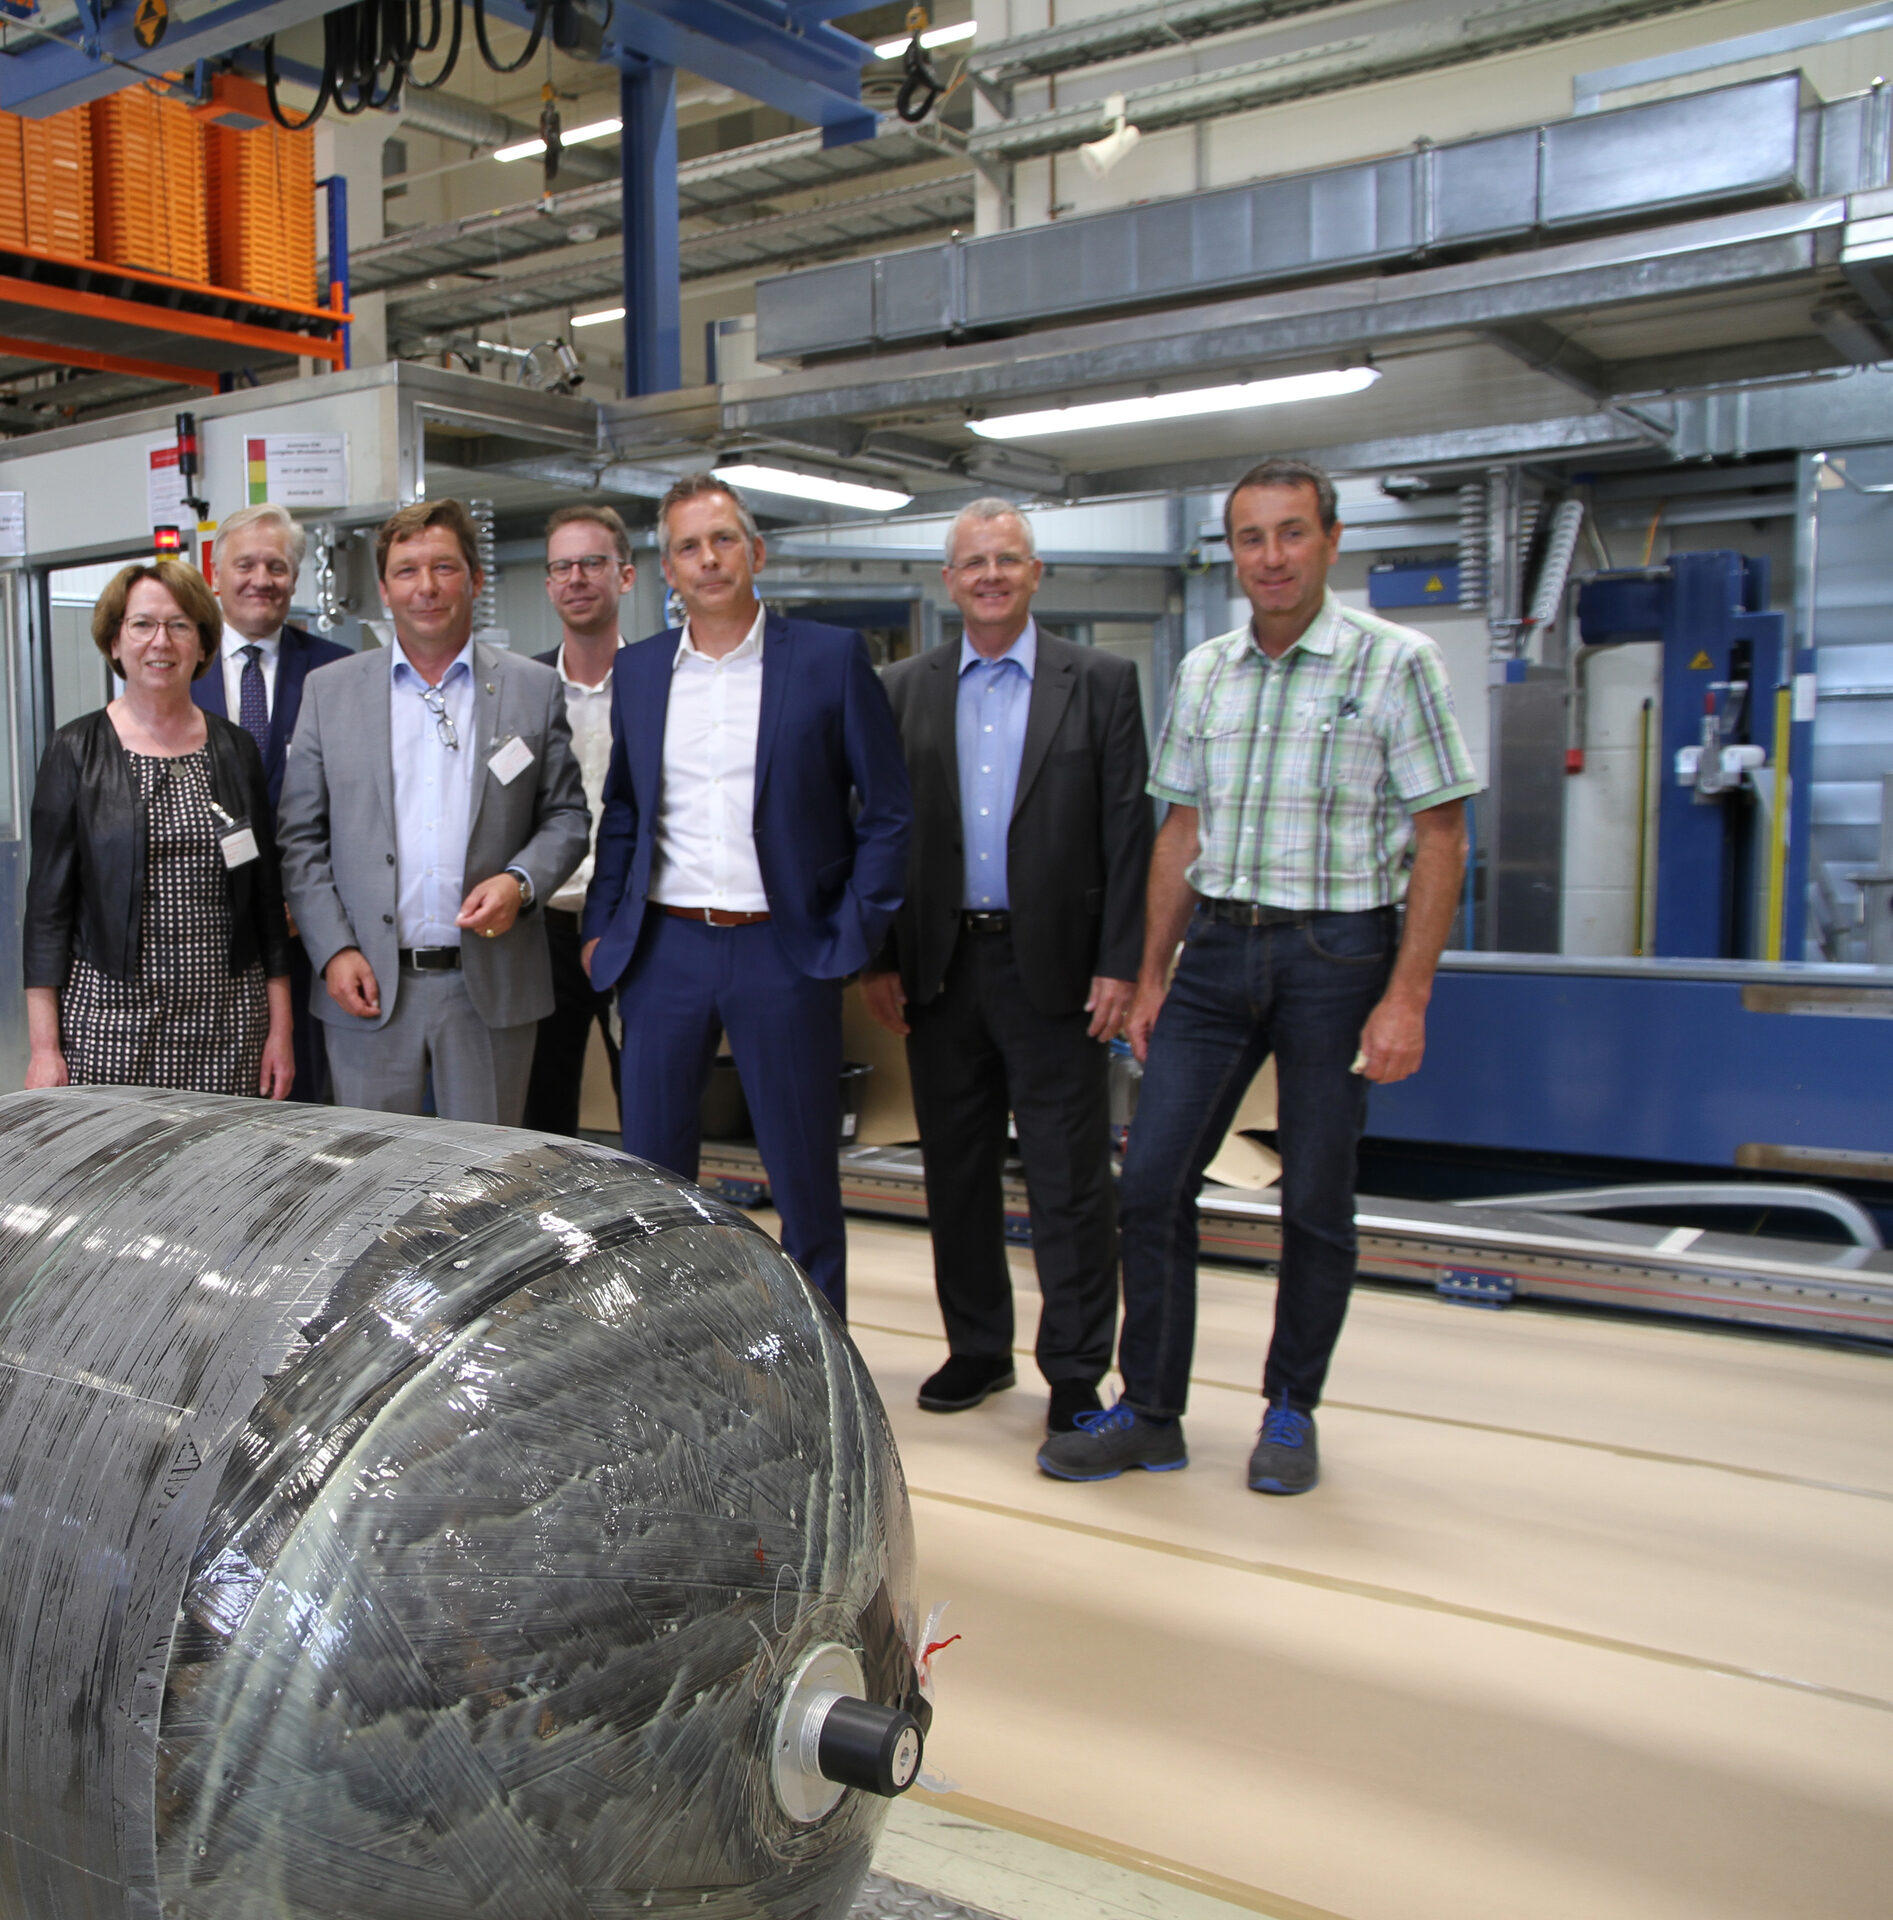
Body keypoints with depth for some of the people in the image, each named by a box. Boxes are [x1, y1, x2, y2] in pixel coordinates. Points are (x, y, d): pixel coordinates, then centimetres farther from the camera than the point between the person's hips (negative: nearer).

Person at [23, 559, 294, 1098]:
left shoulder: (235, 749, 9)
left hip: (227, 1020, 2)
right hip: (109, 1016, -2)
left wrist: (281, 1027, 6)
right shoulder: (76, 751, 2)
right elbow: (48, 902, 1)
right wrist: (43, 1047, -5)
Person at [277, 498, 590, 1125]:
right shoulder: (329, 690, 8)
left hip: (492, 986, 0)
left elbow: (567, 817, 9)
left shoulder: (534, 688, 6)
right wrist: (333, 951, -4)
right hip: (368, 986, 1)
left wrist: (521, 881, -11)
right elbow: (300, 839, 6)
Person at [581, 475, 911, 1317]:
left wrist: (855, 936, -7)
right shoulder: (637, 671, 10)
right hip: (663, 948, 4)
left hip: (784, 951, -3)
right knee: (650, 1169, 10)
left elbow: (887, 812, 0)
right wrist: (601, 925, 8)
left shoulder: (831, 658, -1)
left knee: (805, 1176, 6)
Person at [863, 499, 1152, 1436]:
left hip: (1053, 963, -3)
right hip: (941, 965, 3)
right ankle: (977, 1347, 27)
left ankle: (1076, 1372, 14)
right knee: (955, 1171, 12)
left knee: (1070, 1180, 2)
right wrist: (879, 958, 3)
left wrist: (1119, 963, -9)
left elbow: (1128, 829, -2)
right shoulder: (906, 689, 9)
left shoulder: (1100, 682, 2)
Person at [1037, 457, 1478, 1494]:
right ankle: (1150, 1411, 13)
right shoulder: (1204, 672, 11)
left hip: (1337, 952, -4)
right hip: (1216, 948, 4)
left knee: (1316, 1202, 5)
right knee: (1150, 1183, 0)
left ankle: (1291, 1410, 23)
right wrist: (1151, 974, 10)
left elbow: (1441, 840, -6)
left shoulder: (1395, 662, -4)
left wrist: (1406, 997, -12)